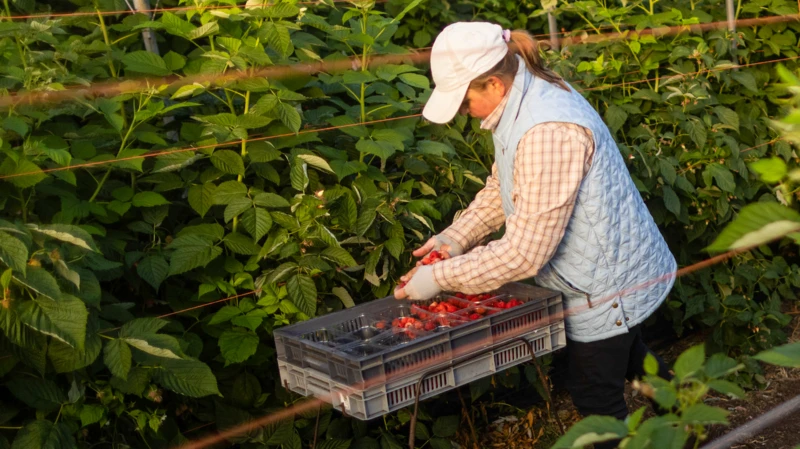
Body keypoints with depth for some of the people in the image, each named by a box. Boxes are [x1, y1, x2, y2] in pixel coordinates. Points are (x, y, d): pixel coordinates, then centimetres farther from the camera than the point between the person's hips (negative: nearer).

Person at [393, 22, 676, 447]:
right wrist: (457, 235, -6)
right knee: (626, 354, 31)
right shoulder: (525, 96, -5)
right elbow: (501, 185, 8)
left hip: (609, 284, -9)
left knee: (595, 395, 8)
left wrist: (441, 276, -25)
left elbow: (526, 252, -32)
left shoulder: (548, 133, -36)